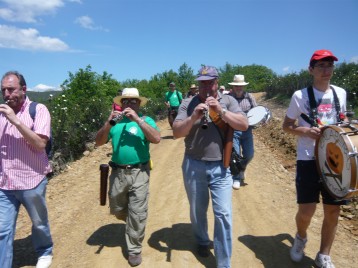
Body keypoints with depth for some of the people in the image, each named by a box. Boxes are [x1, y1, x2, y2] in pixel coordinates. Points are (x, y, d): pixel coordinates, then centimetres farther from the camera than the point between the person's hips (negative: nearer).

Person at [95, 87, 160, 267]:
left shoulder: (146, 120, 0)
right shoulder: (115, 122, 7)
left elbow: (156, 139, -18)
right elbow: (98, 142, -1)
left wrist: (137, 119, -22)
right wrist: (109, 123, -16)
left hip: (139, 173, -3)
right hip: (117, 173, 3)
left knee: (137, 213, 1)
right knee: (117, 210, 18)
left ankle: (134, 249, 19)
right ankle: (132, 223, 49)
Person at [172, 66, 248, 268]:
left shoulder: (228, 101, 2)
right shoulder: (188, 103, 0)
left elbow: (244, 125, -9)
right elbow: (176, 133, -7)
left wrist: (221, 111, -20)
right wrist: (193, 118, -23)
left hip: (220, 167, -1)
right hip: (193, 166, 1)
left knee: (224, 215, -1)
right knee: (198, 210, 18)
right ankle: (202, 241, 46)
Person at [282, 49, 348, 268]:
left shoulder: (341, 93, 7)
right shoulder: (300, 96, -6)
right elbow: (286, 126, 0)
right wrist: (306, 131, -18)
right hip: (308, 160, -4)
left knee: (333, 211, 8)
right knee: (306, 211, -5)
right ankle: (301, 237, 31)